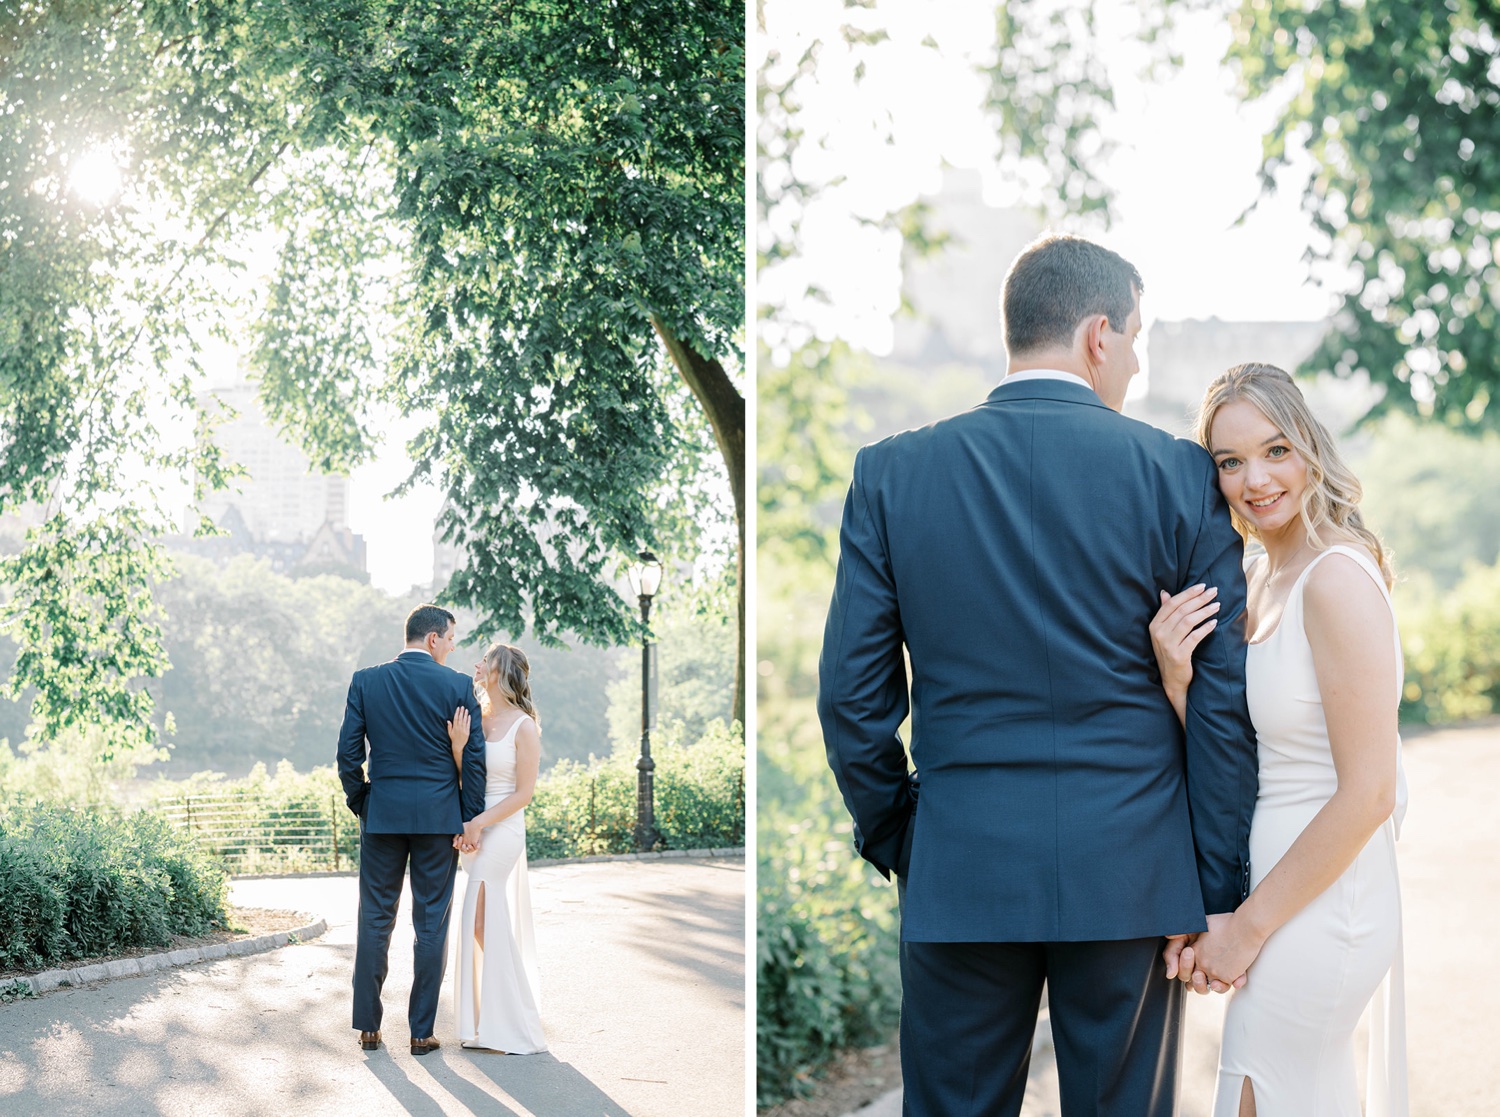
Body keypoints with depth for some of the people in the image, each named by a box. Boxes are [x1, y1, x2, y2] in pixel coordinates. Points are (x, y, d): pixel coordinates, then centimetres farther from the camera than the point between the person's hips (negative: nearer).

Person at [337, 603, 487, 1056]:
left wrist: (359, 803, 12)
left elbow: (348, 752, 0)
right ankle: (421, 1031, 7)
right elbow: (474, 758, -5)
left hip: (382, 814, 2)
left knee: (375, 918, 10)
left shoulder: (365, 681, 1)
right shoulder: (457, 686, -4)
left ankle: (368, 1026, 12)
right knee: (432, 924, 5)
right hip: (438, 815, -2)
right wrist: (470, 819, 2)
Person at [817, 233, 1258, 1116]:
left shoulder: (892, 472, 0)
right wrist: (1219, 888, 2)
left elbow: (852, 691, 0)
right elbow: (1226, 696, -4)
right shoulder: (1181, 474, -3)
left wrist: (888, 836, 13)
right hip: (1133, 872, 0)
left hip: (959, 870, 1)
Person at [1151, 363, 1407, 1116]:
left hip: (1319, 914, -9)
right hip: (1278, 898, 9)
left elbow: (1368, 794, -21)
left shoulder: (1338, 579, -19)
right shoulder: (1257, 580, 8)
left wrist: (1249, 926, -15)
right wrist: (1176, 680, -14)